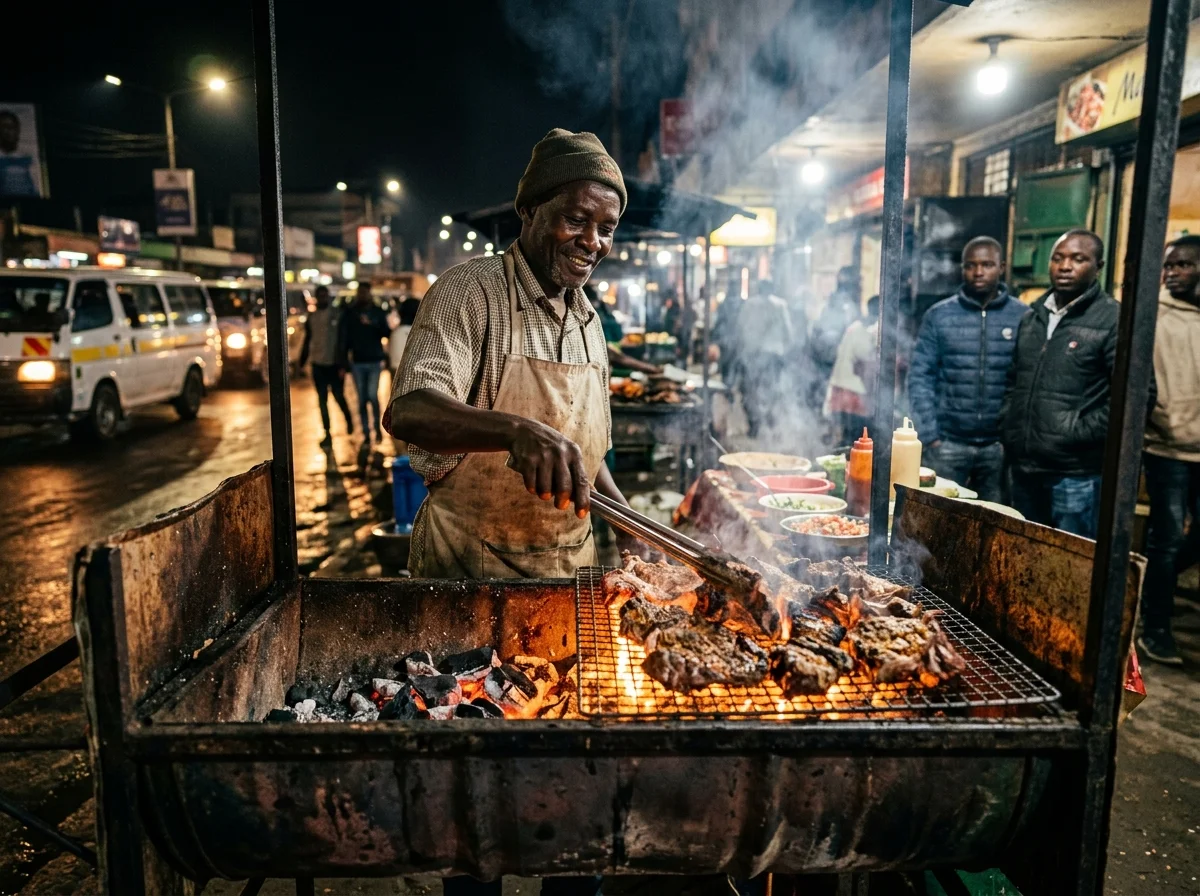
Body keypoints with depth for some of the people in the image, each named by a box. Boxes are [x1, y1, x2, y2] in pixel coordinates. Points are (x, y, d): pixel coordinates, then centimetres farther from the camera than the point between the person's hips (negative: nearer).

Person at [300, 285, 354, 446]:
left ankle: (348, 420, 28)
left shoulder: (337, 315, -4)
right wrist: (301, 364, 11)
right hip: (318, 365, 4)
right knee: (322, 400, 4)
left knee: (339, 397, -1)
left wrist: (343, 364, -12)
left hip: (335, 364, -4)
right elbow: (307, 342, 15)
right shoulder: (311, 318, 9)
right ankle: (327, 434, 10)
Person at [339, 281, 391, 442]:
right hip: (357, 361, 1)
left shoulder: (378, 312, 4)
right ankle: (366, 432, 11)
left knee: (373, 396, -9)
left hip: (374, 360, -1)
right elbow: (343, 337, 3)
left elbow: (387, 333, 2)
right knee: (362, 399, 5)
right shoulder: (349, 313, 4)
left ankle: (378, 427, 11)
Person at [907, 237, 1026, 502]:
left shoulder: (1023, 316, 2)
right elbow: (920, 377, 0)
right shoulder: (939, 315, 1)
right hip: (948, 442, 0)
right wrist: (929, 435, -7)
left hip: (1000, 445, 1)